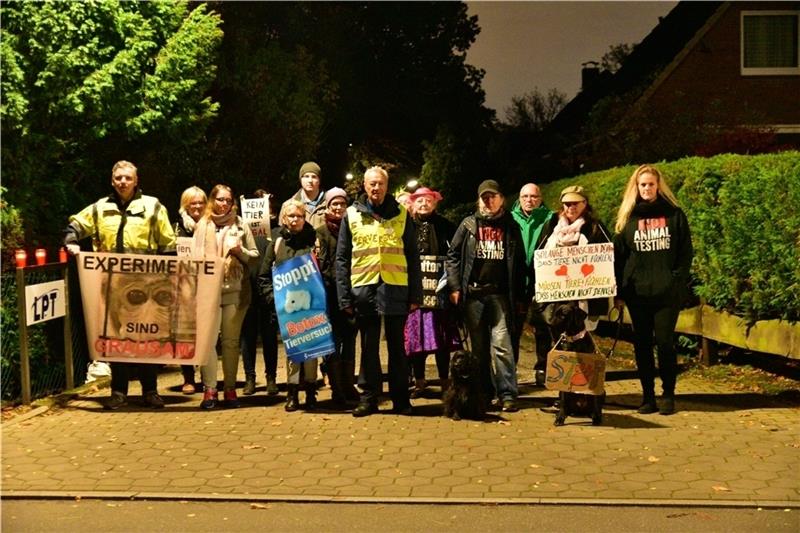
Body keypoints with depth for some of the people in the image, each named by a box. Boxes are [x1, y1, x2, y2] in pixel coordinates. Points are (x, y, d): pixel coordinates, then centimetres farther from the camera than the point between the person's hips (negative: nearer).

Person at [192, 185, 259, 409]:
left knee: (231, 341, 5)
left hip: (235, 291, 0)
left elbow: (255, 256, 11)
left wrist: (240, 251, -8)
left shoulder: (241, 226, 10)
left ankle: (230, 388, 12)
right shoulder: (202, 226, 11)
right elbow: (194, 256, 11)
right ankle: (209, 389, 1)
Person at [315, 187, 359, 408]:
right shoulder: (322, 232, 2)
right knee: (334, 341, -1)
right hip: (332, 292, -4)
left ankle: (348, 386, 17)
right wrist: (325, 288, -15)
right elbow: (320, 263, -5)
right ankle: (336, 389, 4)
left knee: (349, 340, 9)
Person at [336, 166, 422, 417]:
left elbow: (413, 257, 6)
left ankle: (401, 399, 14)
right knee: (368, 347, 7)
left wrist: (415, 293, 0)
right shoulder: (352, 214, 6)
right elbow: (342, 259, 5)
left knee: (397, 346, 6)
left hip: (395, 288, 0)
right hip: (364, 288, 1)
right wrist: (344, 296, -1)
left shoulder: (401, 214, 6)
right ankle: (369, 397, 15)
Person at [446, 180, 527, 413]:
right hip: (473, 294, 1)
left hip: (501, 295, -1)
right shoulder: (468, 225, 9)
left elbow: (519, 262, 11)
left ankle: (507, 394, -7)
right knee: (479, 347, 8)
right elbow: (453, 255, 6)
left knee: (501, 344, -9)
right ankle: (484, 392, 18)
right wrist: (454, 287, -4)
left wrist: (520, 296, 7)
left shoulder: (511, 227, 10)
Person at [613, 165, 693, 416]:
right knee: (642, 344, 3)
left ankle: (668, 395, 9)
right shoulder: (628, 217, 9)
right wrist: (619, 292, 1)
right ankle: (648, 396, 10)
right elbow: (619, 256, 7)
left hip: (667, 292, -2)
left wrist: (678, 280, -6)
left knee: (665, 342, -3)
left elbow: (686, 252, 6)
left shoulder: (674, 214, 6)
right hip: (637, 292, 2)